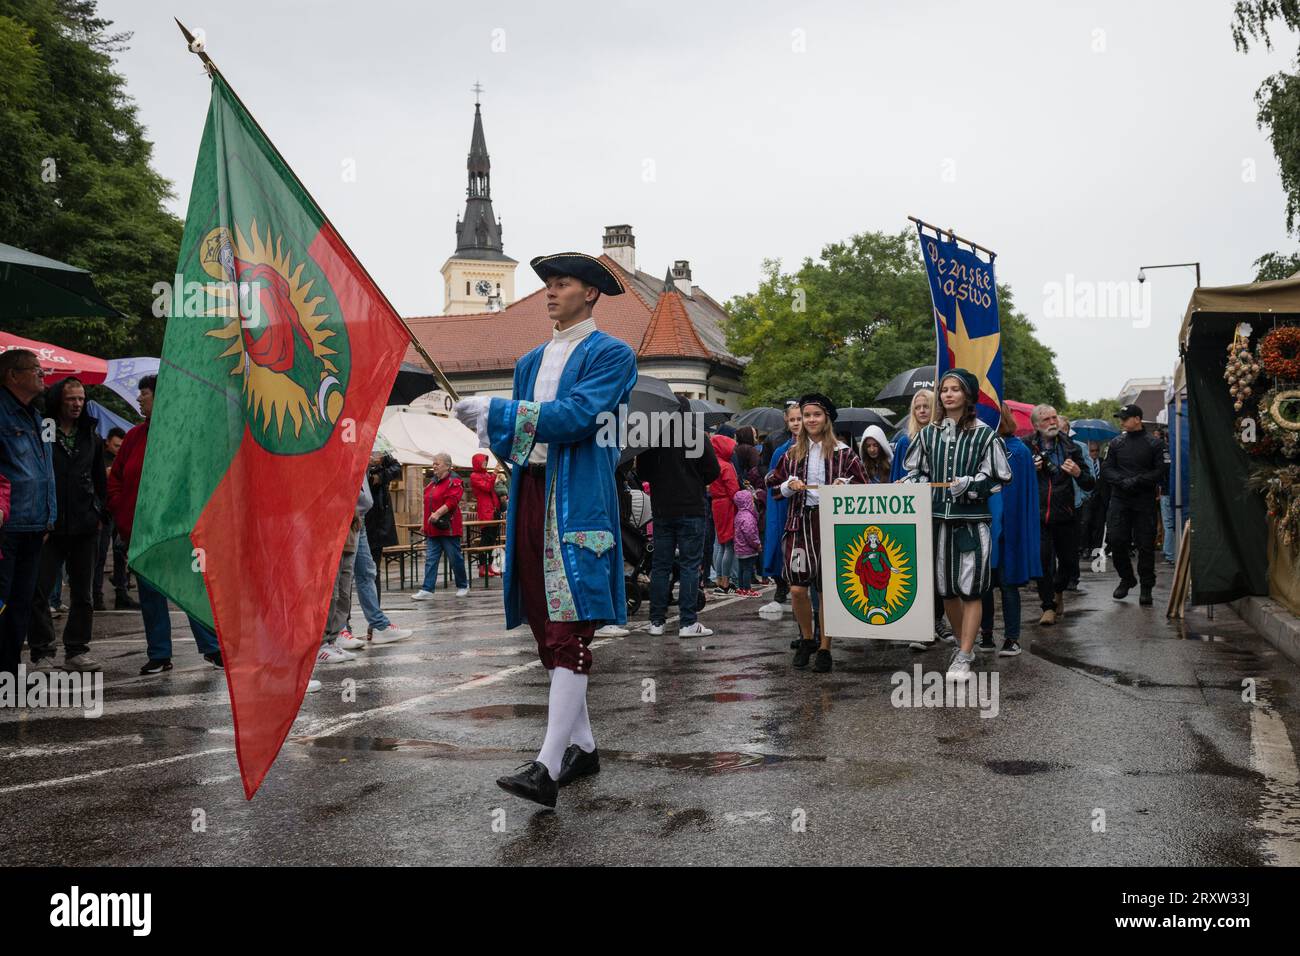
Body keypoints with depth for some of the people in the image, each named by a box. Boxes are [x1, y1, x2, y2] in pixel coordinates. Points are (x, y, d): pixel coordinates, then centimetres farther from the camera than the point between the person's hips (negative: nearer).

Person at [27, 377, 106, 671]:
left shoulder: (91, 437, 13)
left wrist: (99, 513, 10)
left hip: (84, 526, 4)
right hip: (48, 526, -4)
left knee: (83, 592, 8)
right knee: (37, 590, -7)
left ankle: (77, 650, 17)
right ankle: (42, 653, 2)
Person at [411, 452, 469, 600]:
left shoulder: (454, 481, -8)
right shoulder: (433, 483, 17)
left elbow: (452, 501, -22)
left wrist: (438, 513, -29)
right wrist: (426, 524, 21)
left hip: (448, 529, -8)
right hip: (432, 530, 8)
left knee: (455, 559, 2)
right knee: (430, 559, 0)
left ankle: (463, 586, 18)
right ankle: (427, 590, -3)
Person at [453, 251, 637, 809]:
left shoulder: (610, 354, 0)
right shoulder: (531, 362, 23)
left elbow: (578, 415, -16)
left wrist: (496, 413, -17)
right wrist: (486, 427, -2)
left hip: (578, 501, -8)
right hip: (530, 497, 8)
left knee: (568, 632, -13)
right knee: (545, 631, 10)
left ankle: (548, 767, -19)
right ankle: (582, 746, 20)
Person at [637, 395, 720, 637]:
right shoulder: (696, 437, -9)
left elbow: (642, 471, 7)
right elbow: (713, 471, -4)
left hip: (661, 510, 3)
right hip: (691, 509, -3)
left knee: (660, 565, 9)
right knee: (690, 566, 0)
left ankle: (657, 621, 11)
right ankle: (688, 622, -2)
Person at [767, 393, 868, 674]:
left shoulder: (843, 453, 1)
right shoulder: (793, 453, 10)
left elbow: (863, 488, 4)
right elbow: (772, 485, 16)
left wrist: (844, 485, -14)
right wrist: (789, 486, -3)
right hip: (801, 523, 2)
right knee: (797, 588, -5)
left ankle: (824, 650, 13)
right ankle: (807, 639, 19)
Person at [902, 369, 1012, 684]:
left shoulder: (983, 434, -1)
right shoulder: (929, 433, 10)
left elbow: (997, 477, -1)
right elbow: (916, 471, 17)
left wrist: (970, 484, -16)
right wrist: (911, 484, -3)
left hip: (973, 520, -4)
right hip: (938, 519, 4)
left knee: (971, 589, -4)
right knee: (946, 589, 9)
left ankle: (963, 658, 1)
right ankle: (964, 644, 28)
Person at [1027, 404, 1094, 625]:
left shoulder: (1070, 447, 5)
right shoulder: (1027, 448, 1)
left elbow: (1089, 485, 4)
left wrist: (1078, 472, -18)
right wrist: (1031, 470, -11)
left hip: (1064, 516, 2)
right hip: (1038, 516, -2)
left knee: (1069, 560, 8)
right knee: (1042, 560, -8)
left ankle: (1058, 591, 38)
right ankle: (1048, 606, 5)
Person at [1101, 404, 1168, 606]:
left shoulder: (1154, 444, 0)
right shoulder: (1116, 443, 8)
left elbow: (1162, 471, -5)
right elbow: (1106, 469, 5)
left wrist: (1137, 481, -15)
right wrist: (1122, 481, -13)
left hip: (1145, 500, -2)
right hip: (1120, 499, 3)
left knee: (1145, 545, 0)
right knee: (1116, 540, -3)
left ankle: (1146, 587, 9)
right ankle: (1126, 578, 17)